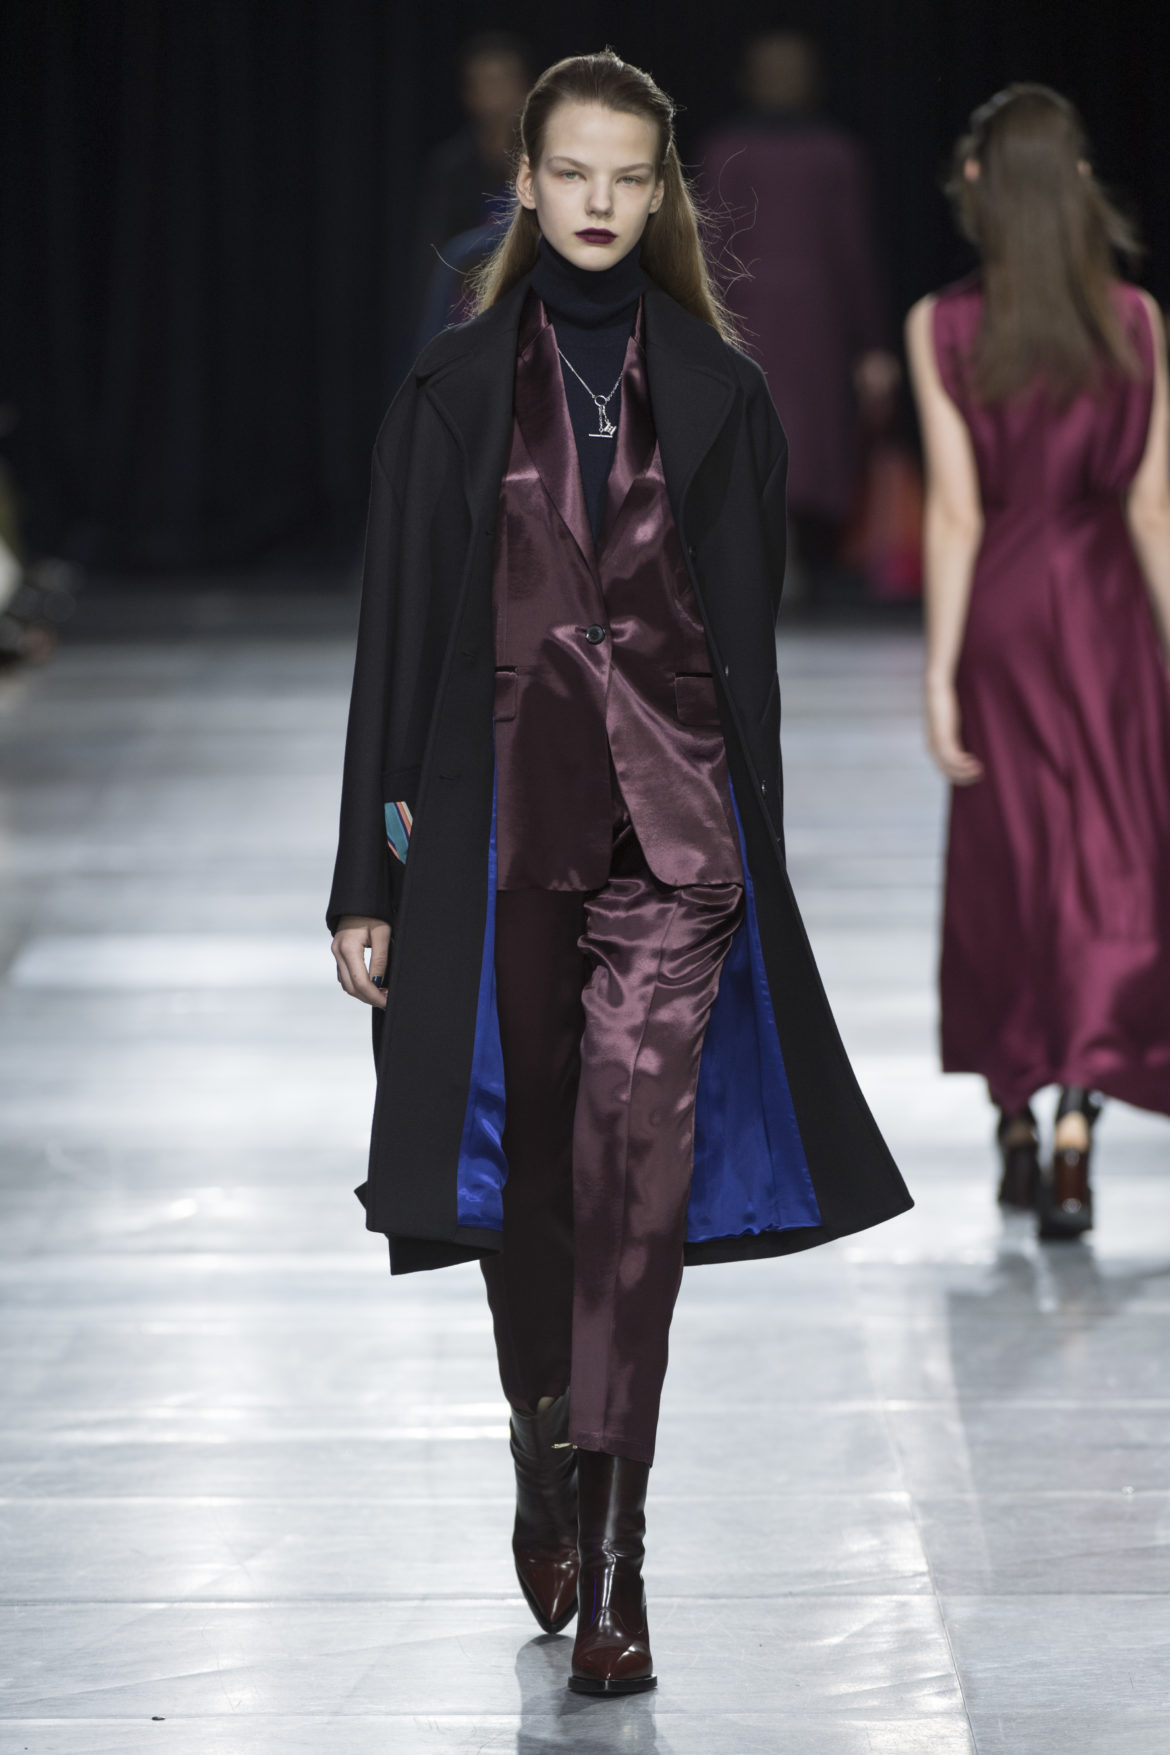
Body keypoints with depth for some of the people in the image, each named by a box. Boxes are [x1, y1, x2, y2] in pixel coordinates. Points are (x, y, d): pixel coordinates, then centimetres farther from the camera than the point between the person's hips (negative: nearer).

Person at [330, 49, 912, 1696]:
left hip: (674, 824, -1)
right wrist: (369, 881, 0)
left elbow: (747, 635, 8)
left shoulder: (719, 393, 5)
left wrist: (754, 855, 6)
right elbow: (399, 635, 3)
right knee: (527, 1165, 11)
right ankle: (550, 1464, 36)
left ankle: (608, 1564, -7)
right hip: (502, 823, 1)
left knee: (636, 1184, -9)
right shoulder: (454, 390, 3)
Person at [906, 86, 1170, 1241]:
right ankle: (1075, 1127, -10)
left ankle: (1016, 1125, 23)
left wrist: (940, 672, -8)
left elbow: (956, 512, -12)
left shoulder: (945, 329, -10)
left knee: (1003, 864, 15)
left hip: (1002, 607, 0)